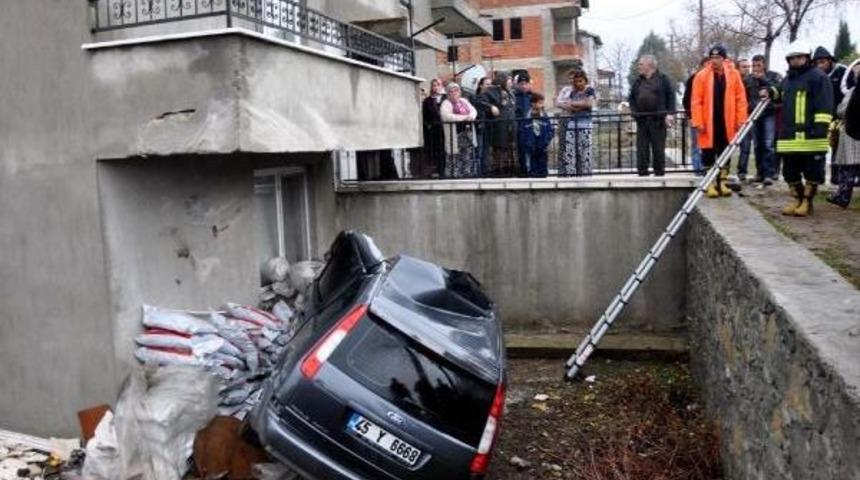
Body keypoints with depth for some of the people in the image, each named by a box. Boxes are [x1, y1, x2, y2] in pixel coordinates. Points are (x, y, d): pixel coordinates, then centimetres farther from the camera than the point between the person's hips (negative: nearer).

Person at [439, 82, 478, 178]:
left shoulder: (464, 101, 19)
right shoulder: (446, 103, -2)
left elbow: (473, 110, 16)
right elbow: (446, 116, -18)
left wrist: (470, 116, -9)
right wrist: (463, 117, -18)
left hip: (468, 132, 6)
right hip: (455, 134, -6)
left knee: (469, 154, 6)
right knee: (456, 155, -7)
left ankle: (468, 172, 12)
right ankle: (455, 174, -2)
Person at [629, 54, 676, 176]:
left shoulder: (662, 78, 1)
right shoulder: (638, 81, 15)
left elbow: (671, 95, -3)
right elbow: (631, 97, 16)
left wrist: (669, 113, -10)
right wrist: (634, 111, 0)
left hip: (658, 119, -4)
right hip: (641, 119, 5)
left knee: (658, 148, 2)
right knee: (641, 147, 3)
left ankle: (659, 172, 10)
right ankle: (642, 172, 9)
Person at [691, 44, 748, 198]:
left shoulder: (733, 74, 2)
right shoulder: (702, 76, -4)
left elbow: (740, 98, 2)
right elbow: (696, 101, -6)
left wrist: (741, 119, -3)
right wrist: (698, 122, -12)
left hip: (726, 122, 2)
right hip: (708, 123, -2)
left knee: (725, 153, 10)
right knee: (709, 154, 2)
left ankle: (722, 182, 20)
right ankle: (711, 184, 10)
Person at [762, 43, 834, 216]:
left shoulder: (818, 77, -5)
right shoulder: (787, 79, 18)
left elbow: (824, 104, -13)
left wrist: (821, 126, -22)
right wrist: (771, 92, 17)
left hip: (810, 135, -7)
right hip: (789, 134, 7)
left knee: (812, 170, 0)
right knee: (790, 171, 10)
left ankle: (807, 201, 9)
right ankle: (797, 199, 22)